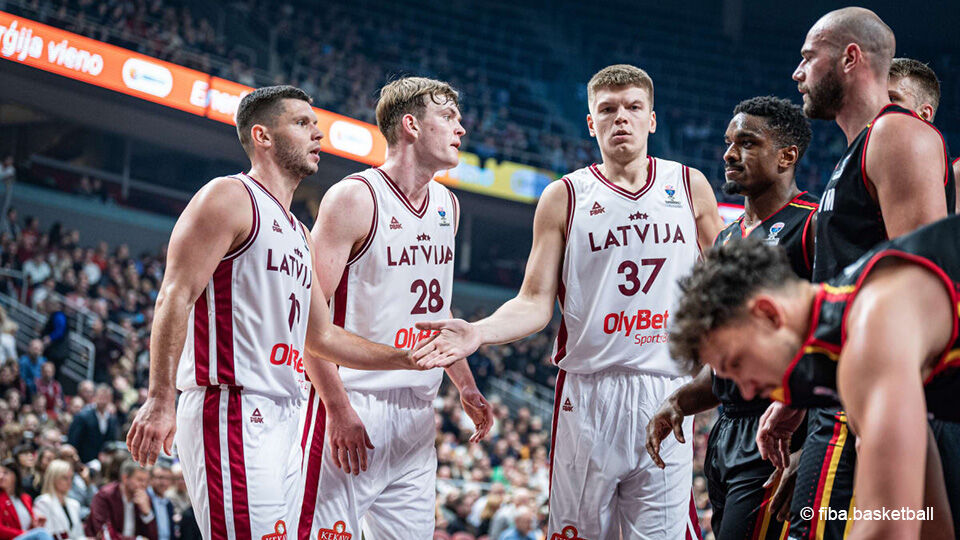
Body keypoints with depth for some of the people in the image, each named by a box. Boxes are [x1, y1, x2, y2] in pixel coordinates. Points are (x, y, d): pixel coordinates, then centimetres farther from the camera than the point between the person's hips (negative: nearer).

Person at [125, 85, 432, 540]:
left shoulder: (299, 234, 24)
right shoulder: (229, 198, -4)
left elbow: (321, 337, 28)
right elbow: (175, 298, -13)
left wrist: (407, 359, 18)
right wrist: (161, 399, -22)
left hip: (284, 419, 10)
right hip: (232, 413, -9)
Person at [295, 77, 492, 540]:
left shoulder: (447, 205, 14)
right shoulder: (354, 198, -10)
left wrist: (466, 388, 20)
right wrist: (339, 409, -20)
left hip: (417, 413, 8)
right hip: (355, 408, -7)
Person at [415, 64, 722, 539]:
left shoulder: (690, 187, 10)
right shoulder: (565, 197, 5)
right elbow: (536, 303, 1)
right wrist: (480, 332, -16)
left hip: (666, 394, 1)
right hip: (588, 393, -1)